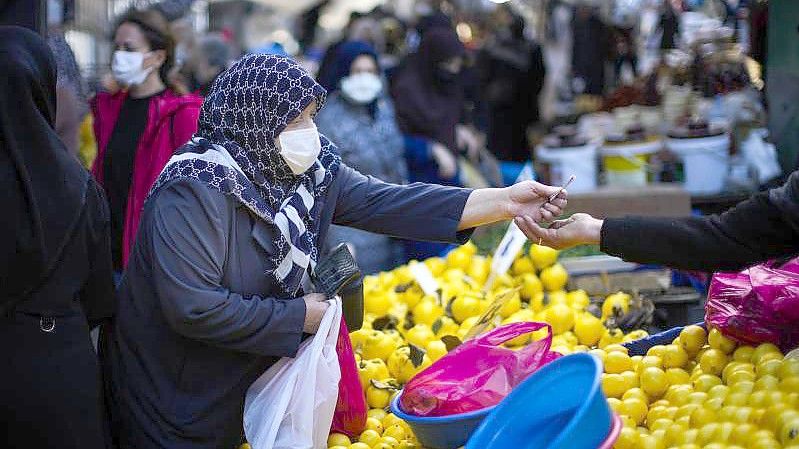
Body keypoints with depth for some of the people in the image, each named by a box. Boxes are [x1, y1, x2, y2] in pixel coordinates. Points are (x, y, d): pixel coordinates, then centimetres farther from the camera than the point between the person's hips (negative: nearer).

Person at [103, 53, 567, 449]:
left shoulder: (314, 168, -3)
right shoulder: (195, 191, -26)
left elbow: (386, 202, -11)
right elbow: (193, 307, -32)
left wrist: (505, 201, -20)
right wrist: (300, 317, -22)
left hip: (254, 383, 7)